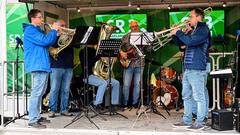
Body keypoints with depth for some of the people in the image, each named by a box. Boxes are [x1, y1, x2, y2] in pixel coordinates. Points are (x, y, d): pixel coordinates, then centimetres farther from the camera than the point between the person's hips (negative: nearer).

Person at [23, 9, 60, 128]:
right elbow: (45, 41, -22)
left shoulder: (38, 30, 21)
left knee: (40, 92, 14)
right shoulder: (30, 30, -10)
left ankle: (37, 116, 22)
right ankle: (32, 120, -8)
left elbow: (49, 43, 21)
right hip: (37, 65, -11)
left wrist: (55, 32, 9)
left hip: (42, 65, 11)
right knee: (36, 92, -11)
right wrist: (53, 30, -8)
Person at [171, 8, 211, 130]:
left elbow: (190, 42, -23)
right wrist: (175, 33, 9)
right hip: (187, 68, 10)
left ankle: (200, 123, 4)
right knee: (186, 96, 13)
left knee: (199, 97, -3)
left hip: (197, 69, -10)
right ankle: (187, 120, 21)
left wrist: (178, 32, -11)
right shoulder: (194, 31, 20)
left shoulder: (203, 30, -8)